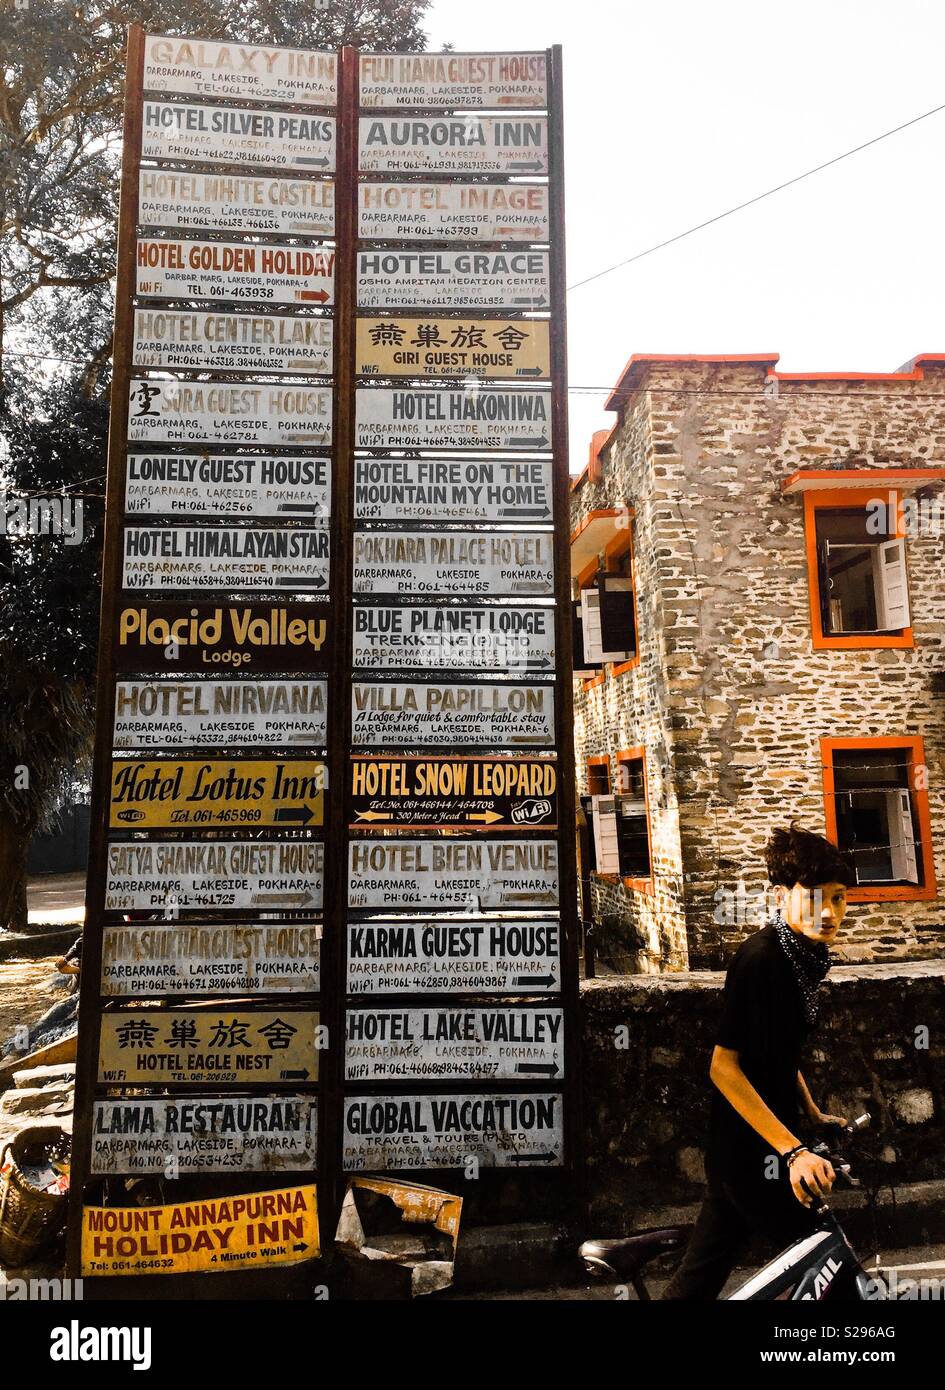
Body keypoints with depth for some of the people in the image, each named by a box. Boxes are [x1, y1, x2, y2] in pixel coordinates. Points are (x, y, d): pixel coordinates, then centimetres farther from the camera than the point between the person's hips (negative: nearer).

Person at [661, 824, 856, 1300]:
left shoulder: (803, 958, 5)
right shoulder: (758, 958, -22)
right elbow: (724, 1067, -23)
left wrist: (812, 1114, 17)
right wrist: (793, 1150, -25)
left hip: (765, 1148, 8)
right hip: (750, 1151, -8)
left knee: (700, 1275, 16)